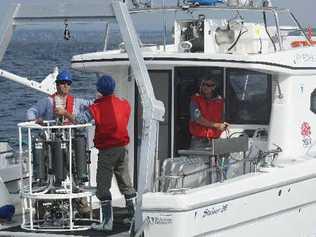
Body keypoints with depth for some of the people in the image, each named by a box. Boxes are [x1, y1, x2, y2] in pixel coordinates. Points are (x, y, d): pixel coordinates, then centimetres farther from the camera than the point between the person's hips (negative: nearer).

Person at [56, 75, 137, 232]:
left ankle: (107, 222, -1)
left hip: (106, 151, -4)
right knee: (126, 184, 15)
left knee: (103, 187, 2)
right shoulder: (124, 104, 4)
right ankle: (134, 217, 16)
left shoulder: (98, 106, -8)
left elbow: (79, 119, -17)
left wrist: (65, 113, -3)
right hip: (122, 148, 4)